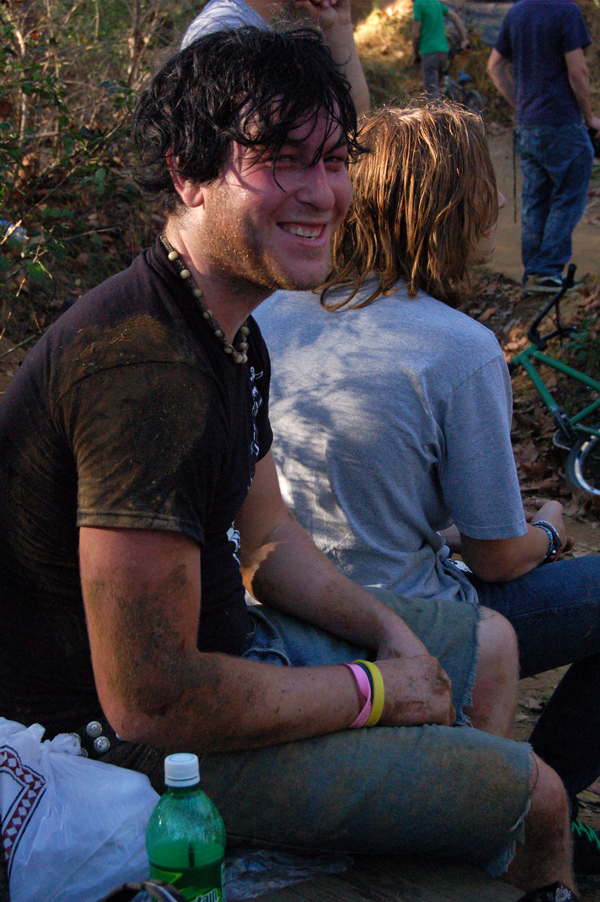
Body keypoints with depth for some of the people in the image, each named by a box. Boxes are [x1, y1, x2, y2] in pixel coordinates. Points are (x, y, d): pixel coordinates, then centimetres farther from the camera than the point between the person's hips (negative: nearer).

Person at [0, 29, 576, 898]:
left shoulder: (229, 328, 3)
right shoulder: (149, 372, -32)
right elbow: (148, 699, -32)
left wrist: (389, 628, 0)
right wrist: (374, 691, -19)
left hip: (215, 635, 10)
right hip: (144, 748, -10)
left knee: (489, 645, 22)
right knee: (537, 794, -3)